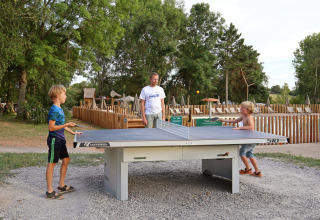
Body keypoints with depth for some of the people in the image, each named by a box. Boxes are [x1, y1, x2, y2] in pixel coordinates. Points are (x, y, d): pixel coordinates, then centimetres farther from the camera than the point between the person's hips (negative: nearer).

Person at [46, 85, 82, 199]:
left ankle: (62, 186, 27)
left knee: (66, 160, 15)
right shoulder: (54, 110, -18)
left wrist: (73, 132, 21)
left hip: (60, 139, 10)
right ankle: (50, 191, 5)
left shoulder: (60, 109, 12)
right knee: (52, 163, -3)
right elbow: (51, 127, -21)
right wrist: (67, 125, -23)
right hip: (54, 139, -10)